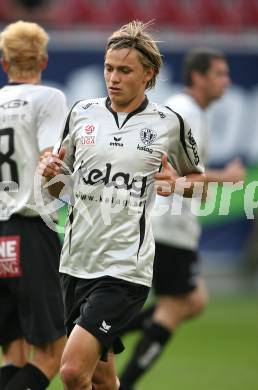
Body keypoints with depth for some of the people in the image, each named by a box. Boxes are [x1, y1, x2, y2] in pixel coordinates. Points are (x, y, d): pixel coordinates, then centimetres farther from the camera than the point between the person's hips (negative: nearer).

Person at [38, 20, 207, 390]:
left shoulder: (169, 123, -1)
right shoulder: (82, 113, 8)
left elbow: (200, 180, 13)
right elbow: (58, 188, 17)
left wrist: (177, 184, -9)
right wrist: (50, 172, -6)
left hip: (125, 266, -5)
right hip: (76, 261, 5)